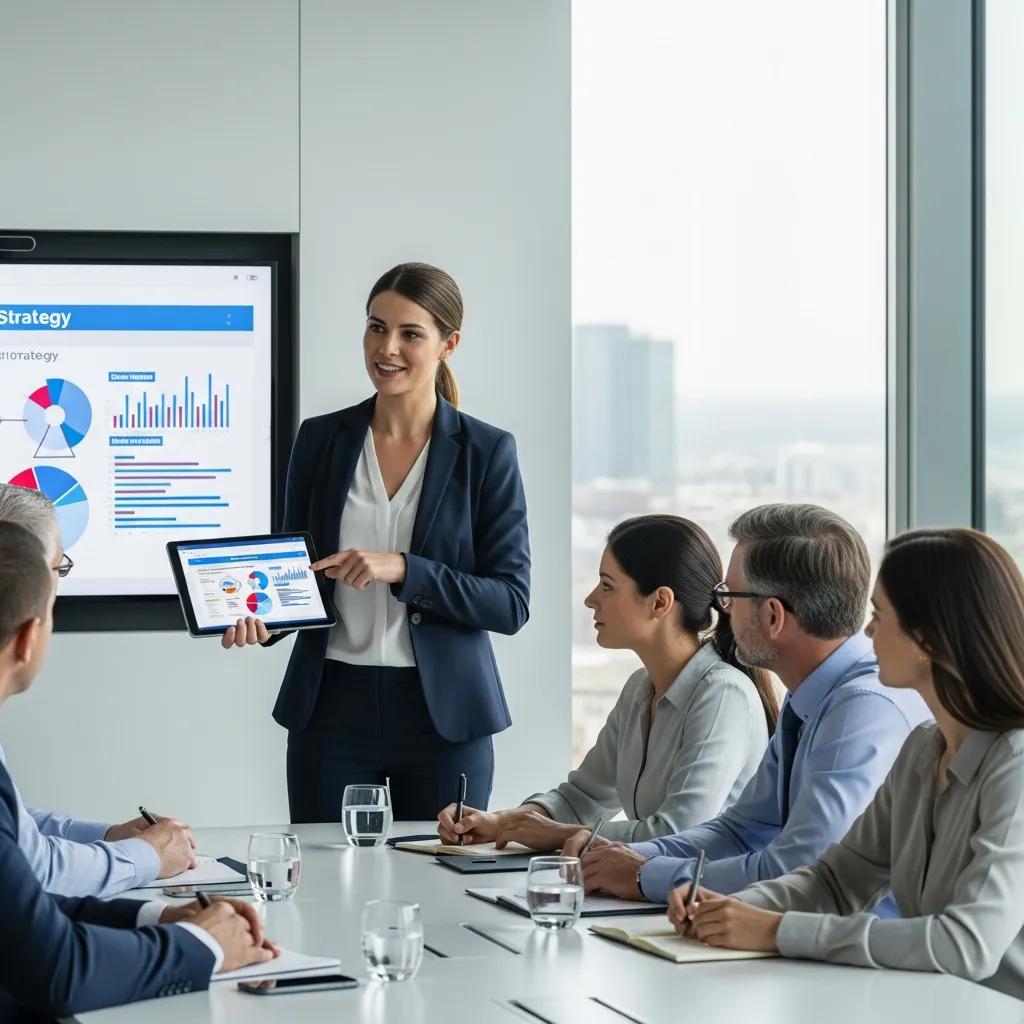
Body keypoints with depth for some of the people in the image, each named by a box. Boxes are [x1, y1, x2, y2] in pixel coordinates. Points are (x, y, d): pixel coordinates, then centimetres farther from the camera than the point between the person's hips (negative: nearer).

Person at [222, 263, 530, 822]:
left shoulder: (486, 451, -2)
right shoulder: (321, 439, 4)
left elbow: (510, 603, -6)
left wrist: (403, 570, -18)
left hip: (442, 716, -1)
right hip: (332, 708, 2)